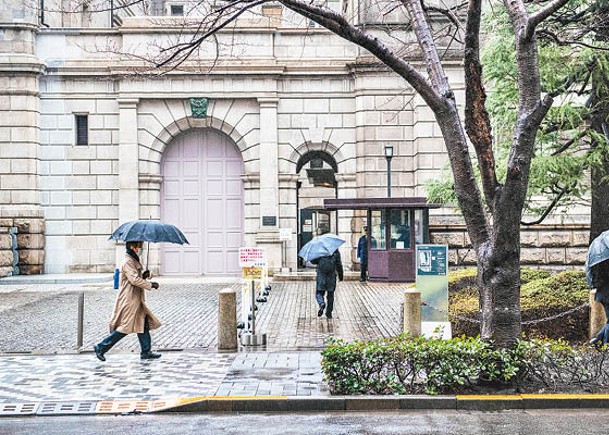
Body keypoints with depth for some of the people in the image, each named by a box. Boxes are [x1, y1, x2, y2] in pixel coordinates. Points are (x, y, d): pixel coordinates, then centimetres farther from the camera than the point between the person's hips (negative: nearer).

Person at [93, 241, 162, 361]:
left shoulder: (133, 260, 15)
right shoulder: (127, 261, -17)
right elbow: (135, 280, -24)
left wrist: (143, 276, 5)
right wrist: (150, 285, -17)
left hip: (136, 299, 10)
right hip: (128, 300, -10)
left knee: (143, 323, 9)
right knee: (125, 327, -6)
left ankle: (146, 352, 14)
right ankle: (101, 347, 3)